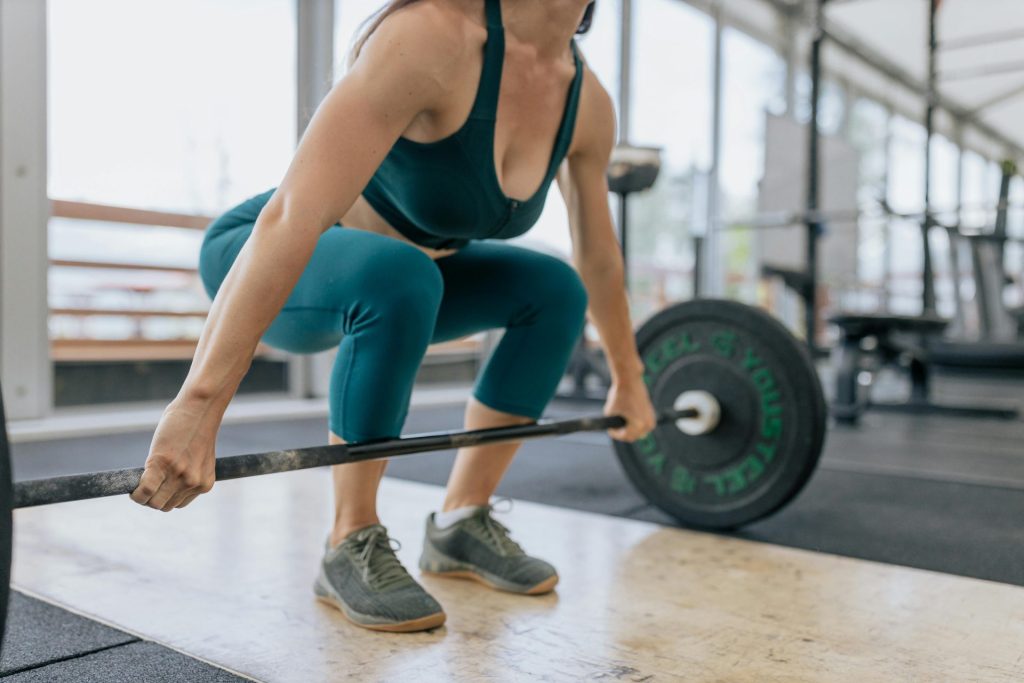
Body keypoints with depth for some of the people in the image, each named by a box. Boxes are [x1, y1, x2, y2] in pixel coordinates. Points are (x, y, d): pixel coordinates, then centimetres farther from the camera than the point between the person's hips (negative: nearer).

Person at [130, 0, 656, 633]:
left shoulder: (587, 102, -8)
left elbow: (599, 255, 6)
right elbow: (292, 215, -40)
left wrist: (629, 379, 14)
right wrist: (199, 402, -44)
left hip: (392, 270, 7)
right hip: (270, 266, -7)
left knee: (556, 289, -2)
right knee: (399, 276, -35)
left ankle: (461, 523, 7)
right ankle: (351, 547, -15)